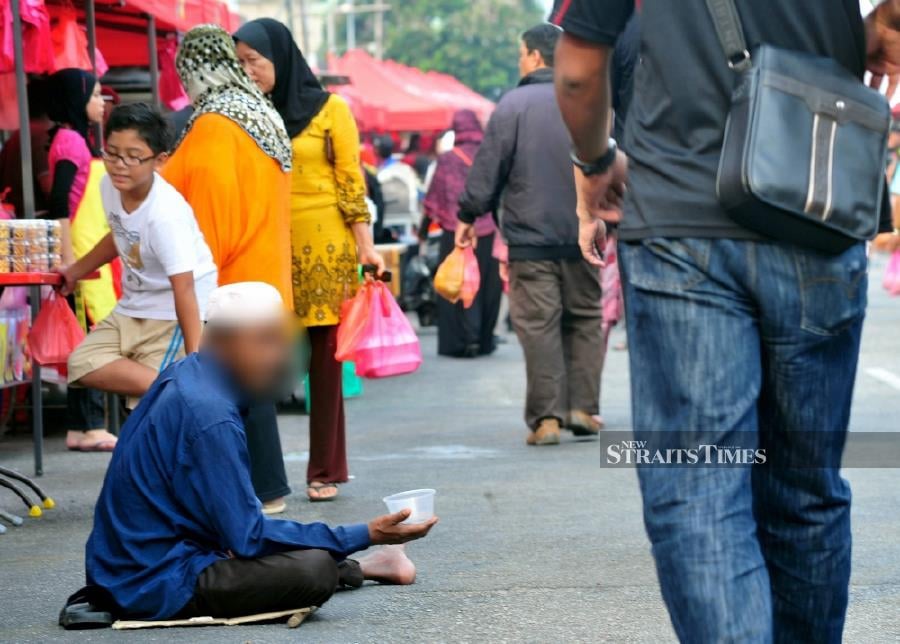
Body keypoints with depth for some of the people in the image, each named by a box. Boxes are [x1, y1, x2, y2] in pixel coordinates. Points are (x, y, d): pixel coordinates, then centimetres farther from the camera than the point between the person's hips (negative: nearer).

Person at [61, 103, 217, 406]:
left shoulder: (166, 213, -28)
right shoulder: (110, 186, -5)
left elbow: (184, 287, -31)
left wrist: (193, 359, -34)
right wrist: (76, 271, 28)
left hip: (176, 313, -8)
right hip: (133, 308, 8)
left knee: (148, 401, -16)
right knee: (83, 365, -12)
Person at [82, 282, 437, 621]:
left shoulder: (186, 375, 6)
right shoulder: (209, 415, -24)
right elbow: (248, 537, -21)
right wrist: (365, 535, -16)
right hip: (156, 584, -11)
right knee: (314, 569, -16)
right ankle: (356, 566, 12)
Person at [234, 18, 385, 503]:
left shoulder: (329, 109, 3)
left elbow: (351, 182, 1)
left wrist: (364, 244, -6)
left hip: (322, 249, -3)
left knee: (325, 356, 1)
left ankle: (326, 470, 6)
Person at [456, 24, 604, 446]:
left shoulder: (512, 105, -5)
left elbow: (488, 167, -4)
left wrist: (468, 215, 6)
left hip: (530, 237, -2)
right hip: (581, 235, 3)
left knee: (538, 324, 0)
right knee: (584, 319, 13)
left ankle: (546, 416, -4)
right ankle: (583, 408, 10)